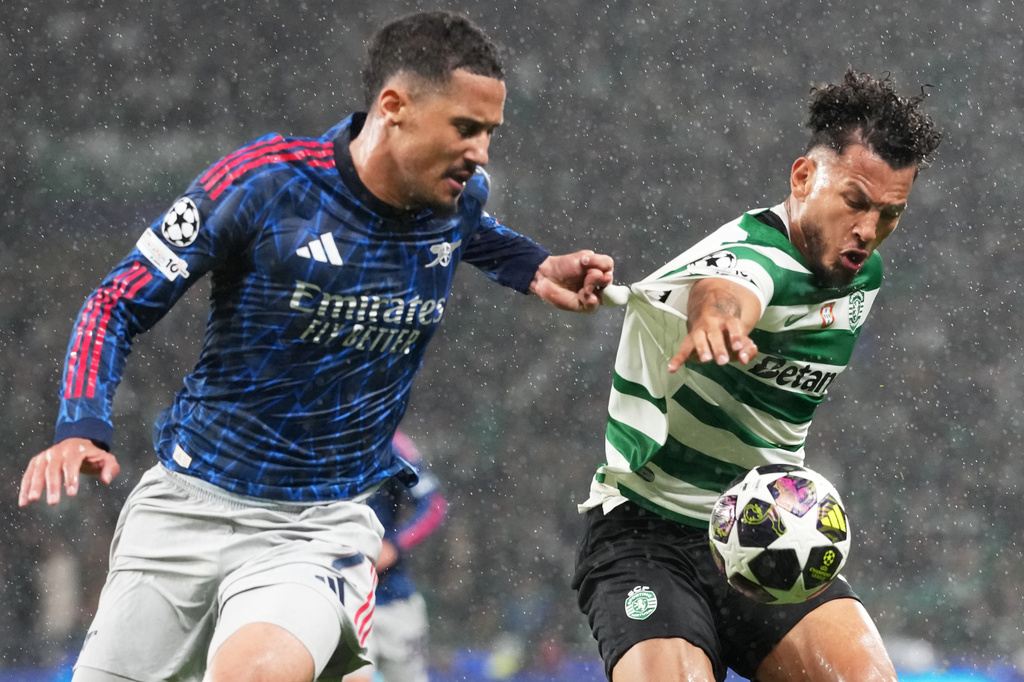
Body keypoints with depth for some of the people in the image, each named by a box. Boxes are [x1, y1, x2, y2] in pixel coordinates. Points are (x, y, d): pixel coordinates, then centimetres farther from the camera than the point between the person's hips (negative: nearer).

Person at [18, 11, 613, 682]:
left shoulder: (462, 194, -2)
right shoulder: (264, 179, -15)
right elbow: (117, 305, -7)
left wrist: (536, 270, 8)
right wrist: (80, 430, -22)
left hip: (322, 525, 0)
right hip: (190, 501, 0)